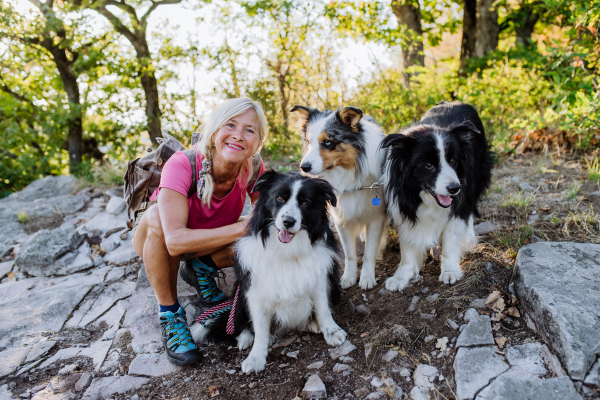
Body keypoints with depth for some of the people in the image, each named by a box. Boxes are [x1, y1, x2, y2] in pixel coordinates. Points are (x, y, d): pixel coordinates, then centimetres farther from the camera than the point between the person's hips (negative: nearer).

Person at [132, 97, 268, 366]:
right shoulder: (182, 164, -34)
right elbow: (176, 240, -44)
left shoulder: (254, 168, -22)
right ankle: (169, 313, -16)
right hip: (154, 236, -3)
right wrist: (242, 227, -45)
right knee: (157, 216, -38)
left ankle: (201, 270, 5)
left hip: (208, 241, 3)